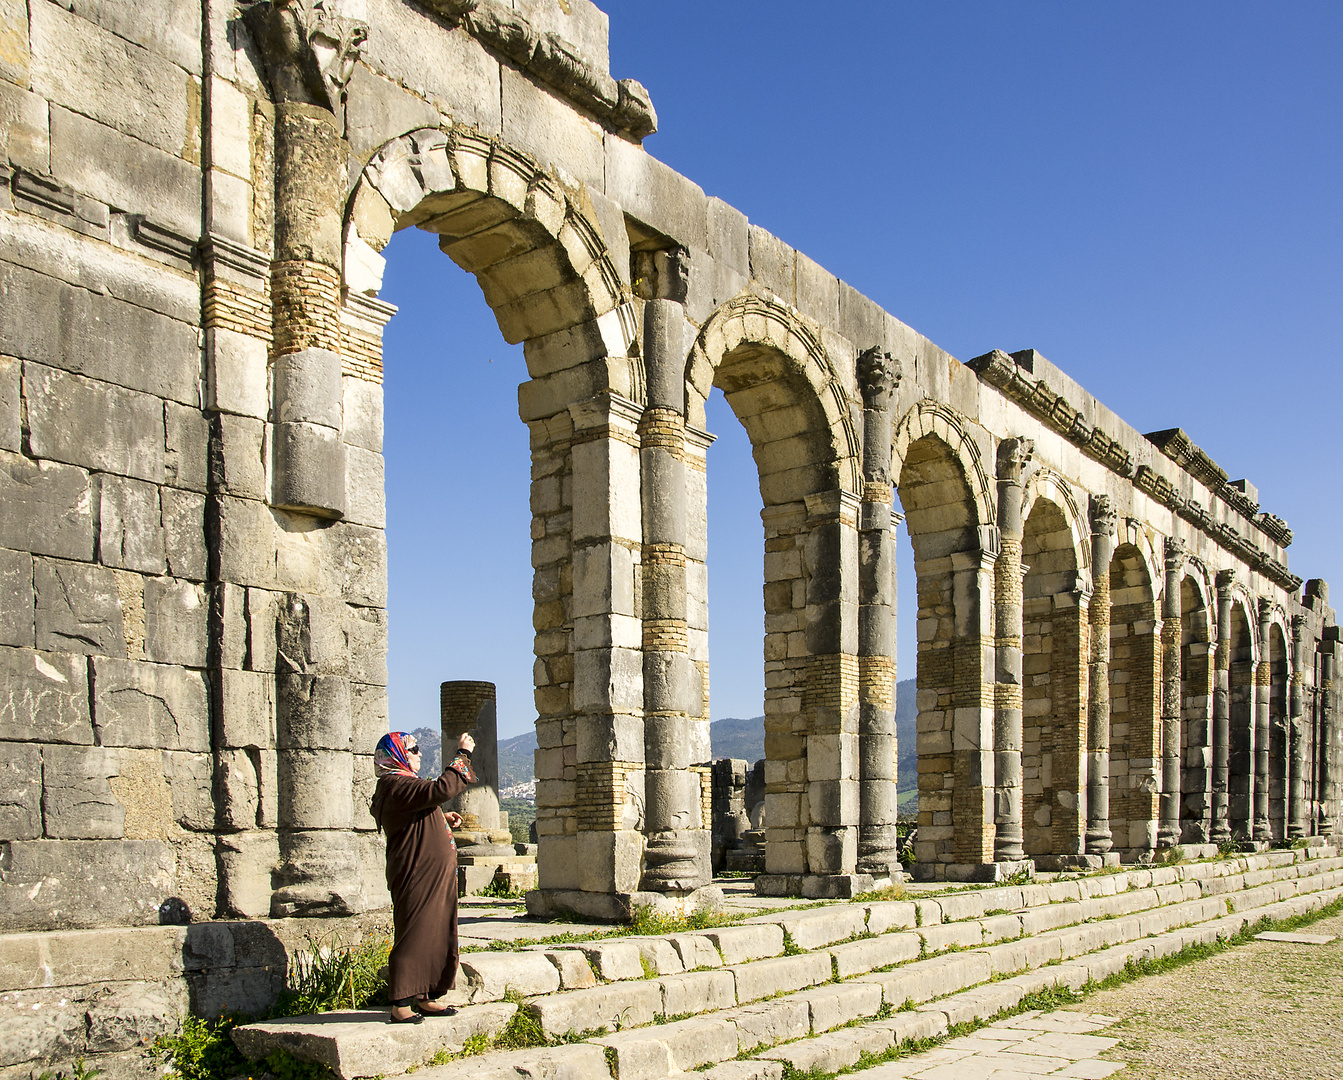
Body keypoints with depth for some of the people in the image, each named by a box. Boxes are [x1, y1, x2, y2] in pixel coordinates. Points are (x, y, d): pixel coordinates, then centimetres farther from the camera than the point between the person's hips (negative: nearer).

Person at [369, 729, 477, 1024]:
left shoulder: (402, 785, 19)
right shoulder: (398, 786, -15)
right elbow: (441, 789, -30)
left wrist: (442, 819, 16)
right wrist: (462, 755, -20)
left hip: (433, 876, 11)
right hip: (417, 877, -11)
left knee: (437, 935, 12)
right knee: (414, 936, -7)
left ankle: (424, 998, 19)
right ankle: (401, 1004, -2)